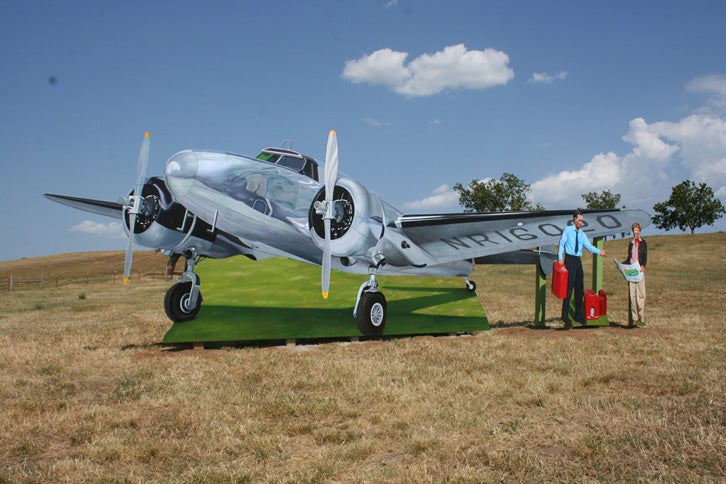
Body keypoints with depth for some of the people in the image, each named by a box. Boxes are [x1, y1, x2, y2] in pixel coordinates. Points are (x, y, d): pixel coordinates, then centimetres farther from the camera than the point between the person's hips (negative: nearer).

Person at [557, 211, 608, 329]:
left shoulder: (582, 234, 13)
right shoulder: (567, 230, -2)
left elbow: (588, 246, 3)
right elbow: (562, 243, -6)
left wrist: (599, 251, -14)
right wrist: (560, 258, -16)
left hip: (578, 260, 7)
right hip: (569, 259, -6)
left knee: (580, 288, 9)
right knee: (568, 288, -9)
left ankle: (578, 315, 19)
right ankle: (565, 316, -6)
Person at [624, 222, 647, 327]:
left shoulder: (643, 243, 4)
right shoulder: (631, 243, 15)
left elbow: (645, 256, -3)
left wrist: (643, 265, -20)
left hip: (640, 270, -3)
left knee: (641, 294, -5)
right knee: (632, 294, 1)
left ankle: (641, 317, 2)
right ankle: (634, 318, 5)